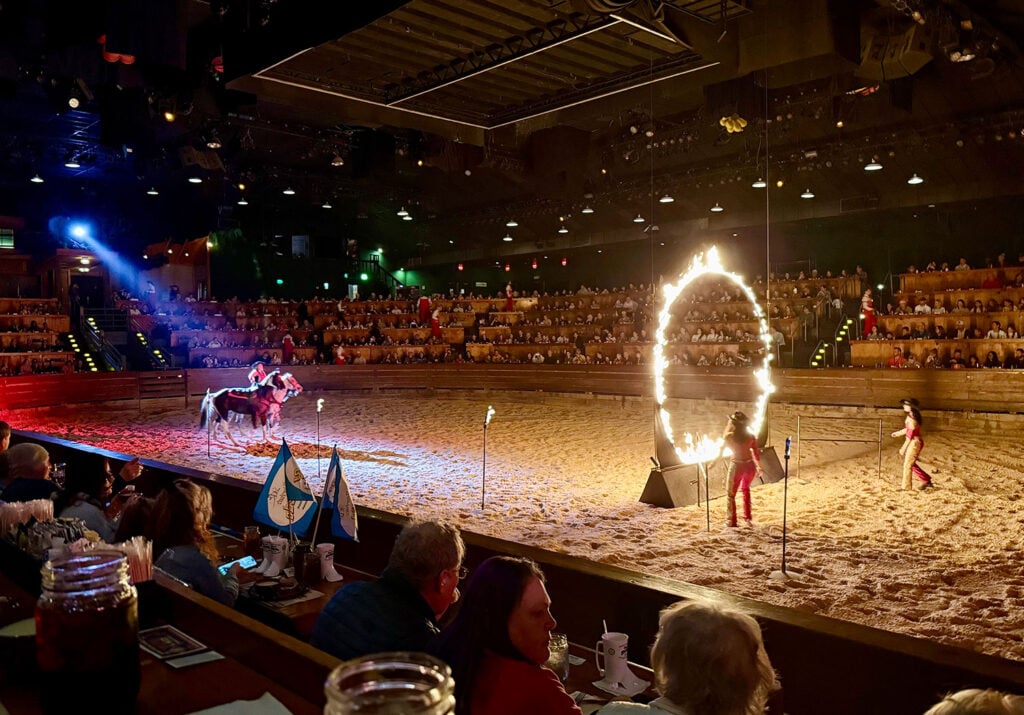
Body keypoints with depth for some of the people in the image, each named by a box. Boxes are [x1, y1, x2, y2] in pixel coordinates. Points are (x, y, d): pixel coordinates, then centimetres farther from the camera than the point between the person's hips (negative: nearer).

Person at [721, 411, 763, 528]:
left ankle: (731, 521, 8)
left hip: (736, 465, -4)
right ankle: (747, 518, 27)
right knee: (745, 489, 28)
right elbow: (756, 452, 8)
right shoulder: (751, 436, 2)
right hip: (749, 465, 4)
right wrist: (758, 467, 22)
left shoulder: (729, 436, -8)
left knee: (730, 494, 10)